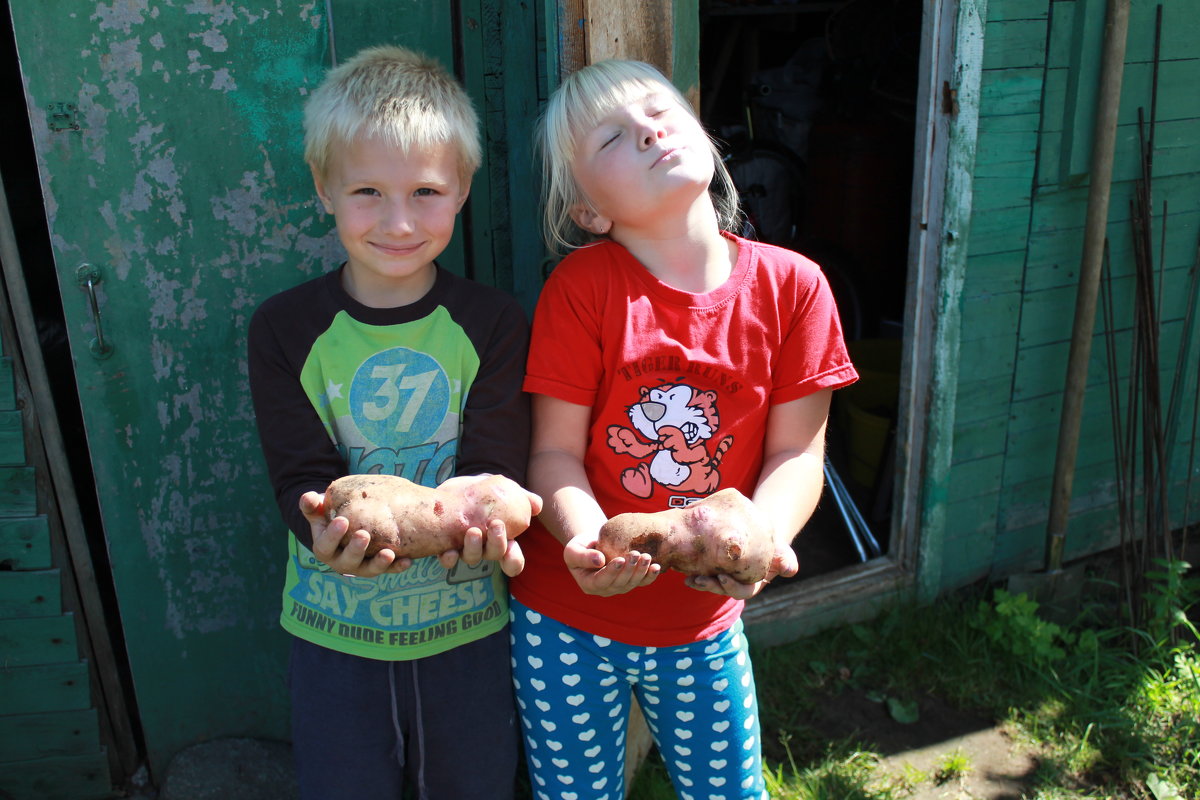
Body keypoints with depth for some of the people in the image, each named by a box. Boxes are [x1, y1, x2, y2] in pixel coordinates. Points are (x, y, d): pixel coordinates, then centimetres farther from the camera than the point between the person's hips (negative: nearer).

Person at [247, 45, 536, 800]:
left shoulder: (493, 324, -9)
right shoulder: (284, 329, -8)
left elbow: (497, 467, -15)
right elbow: (302, 475, -13)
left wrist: (480, 516, -39)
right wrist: (333, 530, -37)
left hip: (468, 624, 0)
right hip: (335, 631, 0)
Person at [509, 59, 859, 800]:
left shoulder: (791, 285, -10)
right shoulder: (581, 288, -15)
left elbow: (797, 451, -8)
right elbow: (555, 451, -13)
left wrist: (757, 539, -26)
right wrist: (585, 535, -32)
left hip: (704, 619, 2)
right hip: (568, 610, -1)